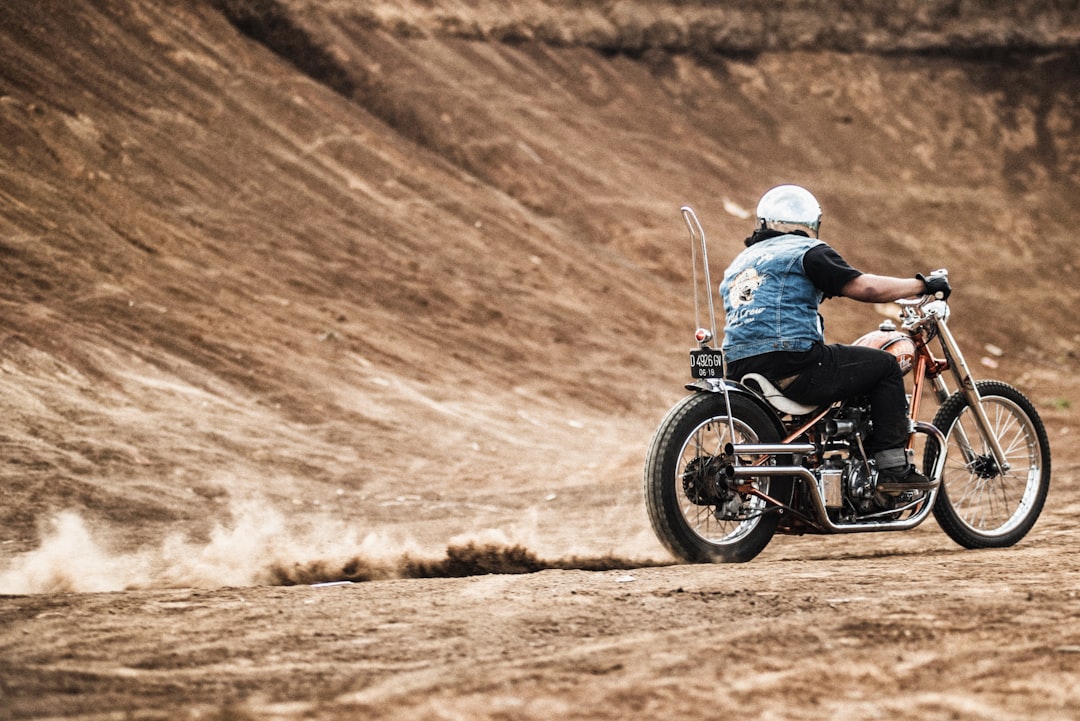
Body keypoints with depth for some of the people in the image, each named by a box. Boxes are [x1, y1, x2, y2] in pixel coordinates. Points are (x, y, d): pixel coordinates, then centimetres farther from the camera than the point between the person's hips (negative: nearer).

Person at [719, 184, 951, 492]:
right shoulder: (806, 250, 2)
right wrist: (923, 284, 4)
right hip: (793, 367, -8)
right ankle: (894, 468, 1)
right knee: (885, 366, 6)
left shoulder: (739, 263, 26)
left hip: (739, 370, 8)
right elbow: (865, 287, -9)